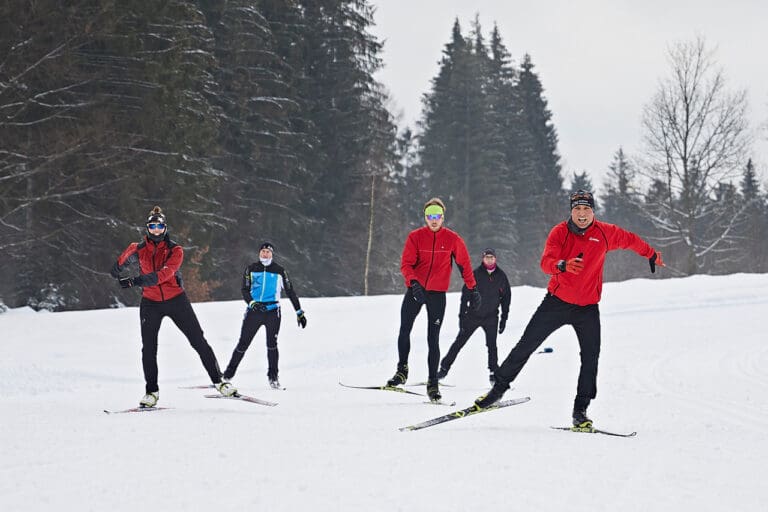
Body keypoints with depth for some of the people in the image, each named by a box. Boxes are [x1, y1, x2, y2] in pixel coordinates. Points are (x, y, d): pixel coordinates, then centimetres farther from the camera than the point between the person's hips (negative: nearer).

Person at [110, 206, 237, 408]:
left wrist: (137, 281, -32)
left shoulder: (175, 250, -10)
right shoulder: (138, 249, -2)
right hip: (150, 303, 1)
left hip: (176, 300, -1)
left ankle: (218, 381, 6)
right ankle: (152, 392, 7)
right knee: (148, 349, -4)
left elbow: (165, 274, -25)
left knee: (199, 341, -2)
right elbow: (122, 264, 18)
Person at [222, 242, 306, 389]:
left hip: (272, 311, -1)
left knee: (272, 344, -14)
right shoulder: (251, 269, 7)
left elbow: (290, 291, 12)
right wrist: (251, 302, -18)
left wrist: (299, 312, 10)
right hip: (254, 311, 1)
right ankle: (228, 375, 11)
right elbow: (245, 290, 2)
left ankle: (273, 377, -7)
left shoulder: (279, 271, 6)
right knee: (243, 344, 1)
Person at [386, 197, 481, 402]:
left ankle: (433, 383, 3)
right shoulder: (415, 237, -2)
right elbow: (406, 264, -8)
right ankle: (402, 370, 19)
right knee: (404, 331, 0)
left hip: (437, 294, -1)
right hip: (415, 290, 1)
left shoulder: (452, 239, -2)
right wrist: (413, 282, -25)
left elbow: (464, 265, 6)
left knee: (433, 339, -3)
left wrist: (473, 289, 3)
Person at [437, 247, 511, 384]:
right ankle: (444, 368, 11)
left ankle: (494, 372, 1)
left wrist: (504, 318, 5)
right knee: (459, 342, 3)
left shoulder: (501, 276, 1)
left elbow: (506, 297, 9)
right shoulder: (475, 274, -7)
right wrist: (462, 316, -9)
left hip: (491, 317, 1)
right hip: (473, 315, -1)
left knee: (491, 345, -8)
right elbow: (465, 295, -5)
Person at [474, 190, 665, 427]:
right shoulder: (560, 232, -9)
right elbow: (546, 262, -22)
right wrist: (564, 265, -44)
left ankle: (580, 410, 0)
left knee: (591, 356, -7)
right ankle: (499, 387, 13)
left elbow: (630, 240, 17)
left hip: (588, 307, 1)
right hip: (557, 301, -1)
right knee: (526, 345, 0)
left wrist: (652, 255, 31)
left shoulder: (605, 233, -2)